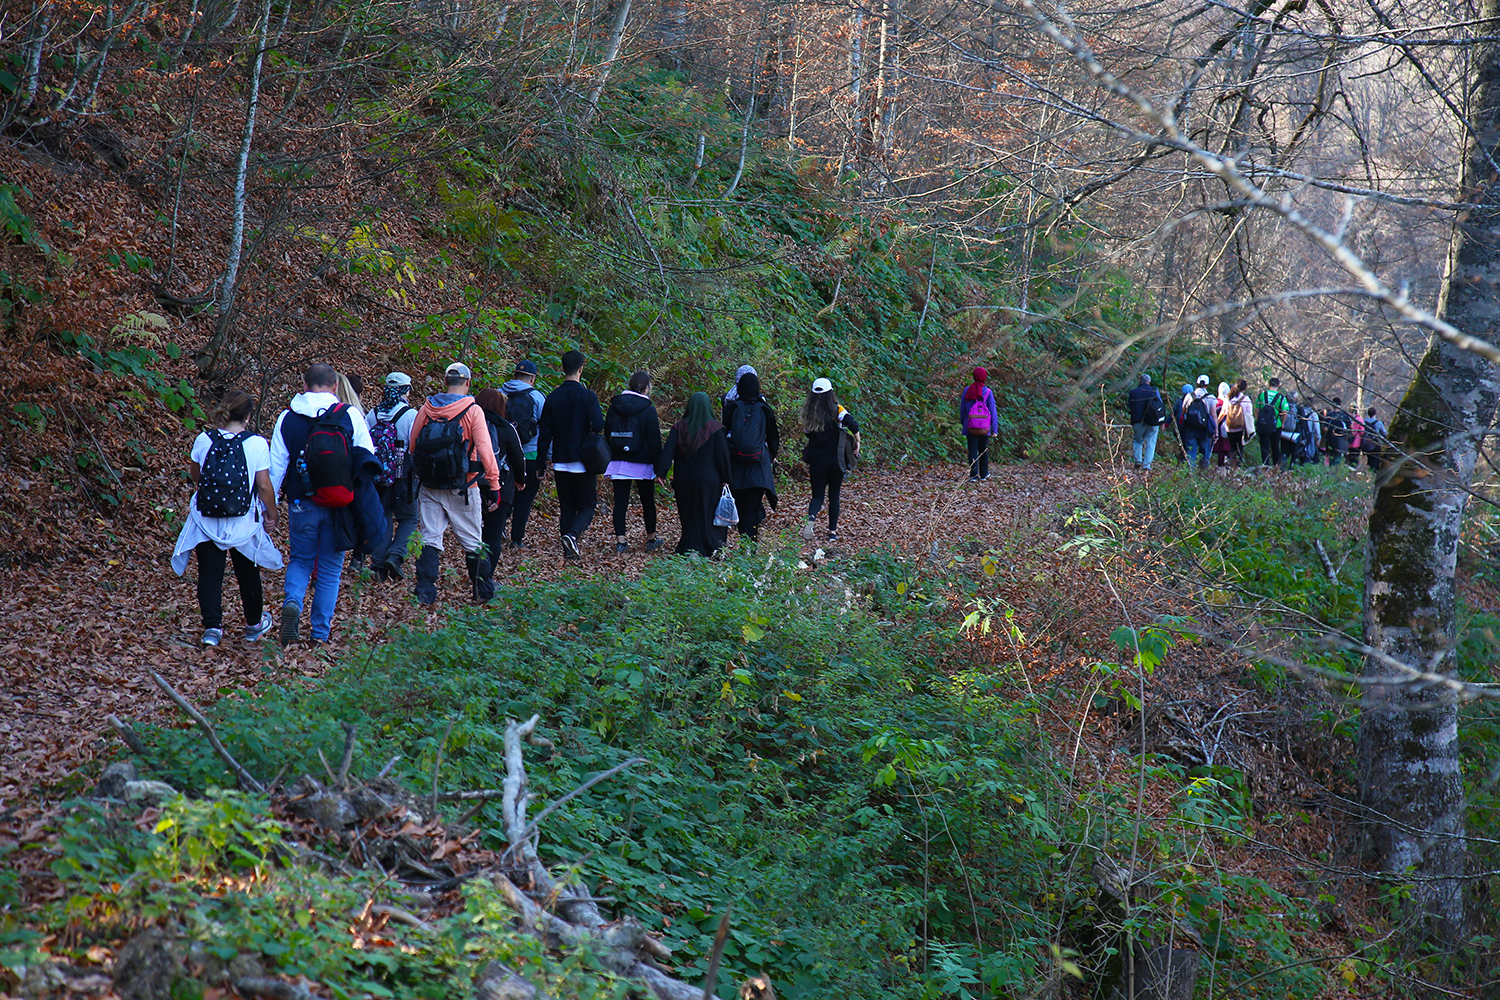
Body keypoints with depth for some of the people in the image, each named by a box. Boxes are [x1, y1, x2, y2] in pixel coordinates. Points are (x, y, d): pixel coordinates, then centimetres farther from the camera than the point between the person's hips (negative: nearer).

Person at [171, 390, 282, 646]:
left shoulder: (203, 440, -5)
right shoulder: (257, 444, -13)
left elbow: (196, 476, 10)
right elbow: (264, 486, -10)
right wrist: (272, 514, 3)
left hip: (207, 520, 1)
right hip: (243, 523, -1)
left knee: (209, 573, 8)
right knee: (248, 573, 17)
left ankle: (212, 627, -1)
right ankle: (254, 625, 33)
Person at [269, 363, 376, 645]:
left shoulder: (287, 418, -2)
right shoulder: (350, 417, -5)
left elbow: (275, 466, 1)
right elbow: (369, 461, -2)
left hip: (302, 504, 1)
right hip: (339, 506, 0)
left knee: (299, 561, 17)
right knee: (330, 569, 10)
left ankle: (292, 602, -12)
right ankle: (320, 634, 10)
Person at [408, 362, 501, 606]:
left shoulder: (426, 409, 3)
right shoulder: (472, 411, -9)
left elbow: (413, 446, 9)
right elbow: (485, 451, -13)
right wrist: (494, 485, -8)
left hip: (430, 487, 3)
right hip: (462, 489, -3)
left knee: (430, 540, 6)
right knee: (473, 542, 10)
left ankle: (425, 593, -2)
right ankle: (483, 592, 22)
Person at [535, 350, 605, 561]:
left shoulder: (553, 398, 2)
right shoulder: (588, 396, -10)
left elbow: (544, 434, 4)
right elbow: (598, 426, -16)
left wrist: (541, 463, 10)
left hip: (560, 462, 4)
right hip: (583, 461, -4)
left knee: (566, 507, 12)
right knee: (587, 506, 4)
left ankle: (569, 551, 10)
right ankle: (572, 535, -21)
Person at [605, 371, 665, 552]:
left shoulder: (614, 406, 4)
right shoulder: (648, 409, -9)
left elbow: (607, 435, 9)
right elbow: (654, 440, -9)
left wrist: (612, 456, 17)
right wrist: (658, 467, -5)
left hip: (618, 462, 3)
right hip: (642, 463, -3)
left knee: (620, 502, 3)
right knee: (648, 501, 12)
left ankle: (620, 541, -3)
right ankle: (651, 539, 23)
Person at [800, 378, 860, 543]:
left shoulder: (809, 414, 0)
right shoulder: (836, 410, -8)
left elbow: (807, 433, 9)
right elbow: (853, 425, -21)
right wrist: (857, 442, -9)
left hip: (817, 462, 1)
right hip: (835, 460, -1)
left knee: (817, 496, 7)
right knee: (834, 496, 13)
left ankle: (811, 517, -24)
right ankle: (832, 531, 13)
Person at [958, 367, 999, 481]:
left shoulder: (967, 391, 0)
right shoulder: (988, 392, -5)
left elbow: (962, 409, 6)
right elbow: (993, 411, -5)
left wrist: (962, 423, 19)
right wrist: (994, 429, -3)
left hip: (970, 427, 0)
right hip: (984, 428, 0)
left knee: (972, 451, -1)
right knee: (983, 450, 15)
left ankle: (973, 475, -11)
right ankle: (983, 475, 25)